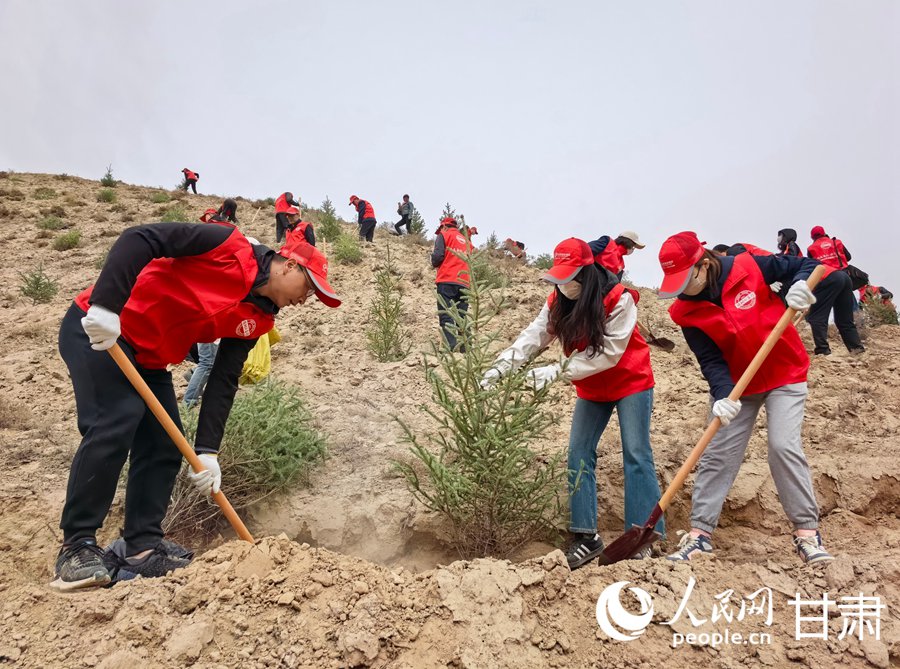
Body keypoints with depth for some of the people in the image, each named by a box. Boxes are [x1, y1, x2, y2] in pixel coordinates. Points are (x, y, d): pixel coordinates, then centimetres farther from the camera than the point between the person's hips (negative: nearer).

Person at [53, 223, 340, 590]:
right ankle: (76, 547, -7)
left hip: (148, 359, 8)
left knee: (165, 448, 1)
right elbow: (138, 239, -26)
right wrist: (105, 305, -36)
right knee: (113, 426, -20)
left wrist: (207, 451, -8)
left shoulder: (257, 320, 2)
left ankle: (142, 549, 9)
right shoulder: (229, 245, -19)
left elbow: (224, 382, 0)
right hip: (97, 329, -8)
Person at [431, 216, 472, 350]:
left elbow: (438, 255, -6)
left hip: (447, 281, -6)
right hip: (464, 283, 6)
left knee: (445, 315, -10)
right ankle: (466, 347, 1)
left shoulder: (444, 235, 8)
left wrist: (434, 264, 14)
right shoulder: (466, 240, 25)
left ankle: (452, 345, -25)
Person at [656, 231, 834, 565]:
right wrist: (723, 396, -31)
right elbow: (711, 360, -15)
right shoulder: (686, 312, -13)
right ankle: (699, 534, 8)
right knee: (717, 454, 0)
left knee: (784, 446, -14)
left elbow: (804, 265, -7)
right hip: (734, 383, 2)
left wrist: (800, 285, -29)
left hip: (784, 374, -2)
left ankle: (807, 530, 3)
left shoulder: (748, 267, -18)